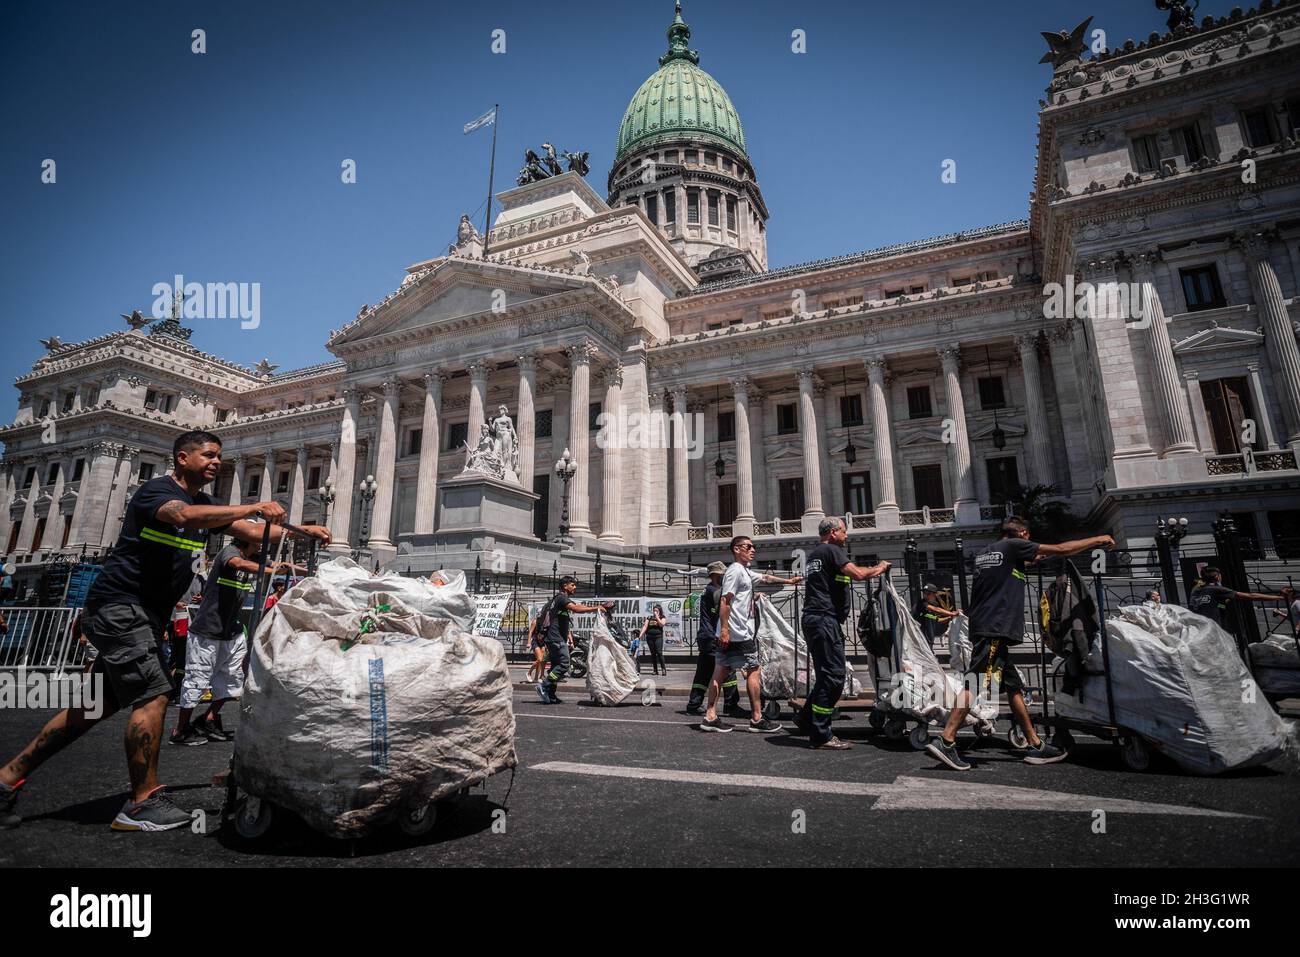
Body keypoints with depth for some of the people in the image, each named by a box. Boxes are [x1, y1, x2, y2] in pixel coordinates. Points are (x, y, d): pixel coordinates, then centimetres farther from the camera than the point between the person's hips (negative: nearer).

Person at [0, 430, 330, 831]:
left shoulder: (205, 505, 14)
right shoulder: (155, 490, -12)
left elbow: (253, 533, 11)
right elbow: (184, 515, -34)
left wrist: (301, 531, -3)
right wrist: (255, 507, -36)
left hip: (144, 616, 10)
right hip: (120, 604, -9)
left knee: (102, 702, 14)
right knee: (152, 695, -12)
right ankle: (142, 804, -3)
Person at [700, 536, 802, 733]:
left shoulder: (746, 573, 21)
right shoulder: (735, 570, -11)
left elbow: (765, 577, 39)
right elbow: (724, 601, -18)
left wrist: (788, 581, 48)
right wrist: (724, 629, -23)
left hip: (727, 635, 10)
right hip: (740, 634, -10)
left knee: (720, 671, 6)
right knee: (753, 671, 0)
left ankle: (710, 717, 8)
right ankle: (757, 719, 7)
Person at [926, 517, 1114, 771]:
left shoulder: (984, 552, 21)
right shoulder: (1013, 546, 0)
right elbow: (1061, 550, 3)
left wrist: (1030, 559, 44)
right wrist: (1098, 540, 16)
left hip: (986, 628, 10)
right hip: (995, 628, -10)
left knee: (1014, 687, 12)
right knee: (976, 685, -14)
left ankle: (1036, 746, 17)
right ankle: (945, 741, -18)